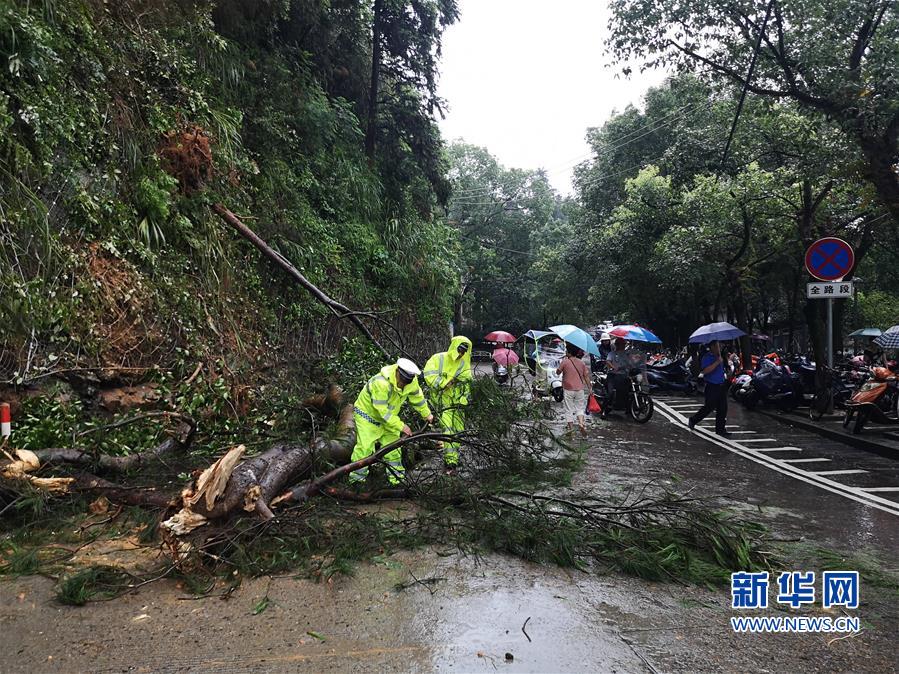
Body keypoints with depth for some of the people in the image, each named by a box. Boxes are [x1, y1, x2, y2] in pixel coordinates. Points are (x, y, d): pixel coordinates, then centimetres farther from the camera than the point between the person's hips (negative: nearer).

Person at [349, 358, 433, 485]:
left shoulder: (411, 381, -17)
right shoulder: (381, 383, -38)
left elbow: (417, 397, 3)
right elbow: (382, 411, -33)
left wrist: (427, 414, 15)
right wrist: (401, 426, -29)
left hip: (388, 416, 6)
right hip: (367, 414, -6)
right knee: (365, 446, -12)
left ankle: (396, 476, 20)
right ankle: (357, 477, 0)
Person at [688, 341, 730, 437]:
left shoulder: (719, 357, 14)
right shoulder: (707, 357, -12)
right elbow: (705, 371, -28)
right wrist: (717, 362, -27)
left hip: (721, 386, 8)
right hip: (712, 386, -8)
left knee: (722, 409, 6)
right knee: (709, 407, -3)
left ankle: (720, 429, 13)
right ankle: (693, 420, 18)